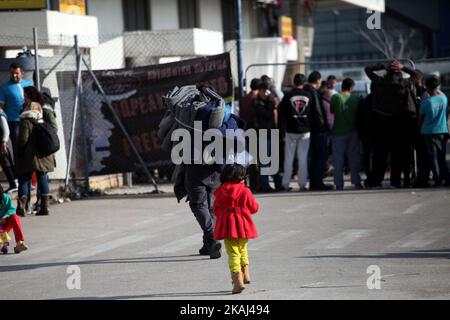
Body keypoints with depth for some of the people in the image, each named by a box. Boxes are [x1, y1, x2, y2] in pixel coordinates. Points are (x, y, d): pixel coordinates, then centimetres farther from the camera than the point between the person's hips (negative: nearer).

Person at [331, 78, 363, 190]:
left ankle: (339, 184, 1)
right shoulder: (356, 99, -1)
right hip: (353, 132, 2)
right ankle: (356, 182, 10)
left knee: (338, 160, 4)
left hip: (338, 132, -2)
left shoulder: (335, 97, -9)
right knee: (354, 158, 10)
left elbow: (331, 111, -2)